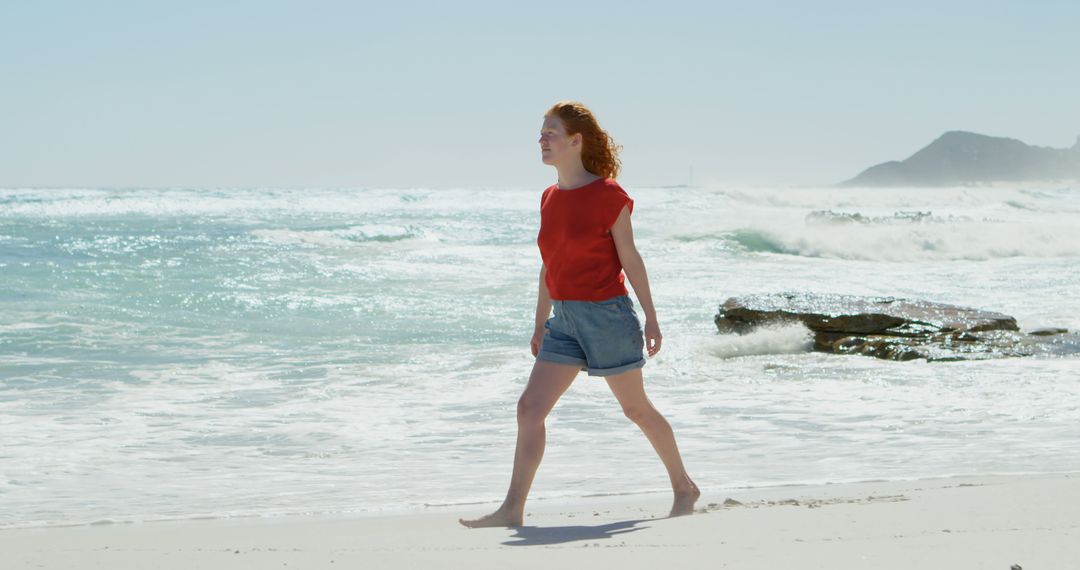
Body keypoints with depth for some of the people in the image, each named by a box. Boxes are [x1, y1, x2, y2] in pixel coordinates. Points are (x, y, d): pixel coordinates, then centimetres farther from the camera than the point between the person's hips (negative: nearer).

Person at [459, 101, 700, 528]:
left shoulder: (608, 195, -10)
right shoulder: (550, 199, 9)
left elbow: (629, 259, -7)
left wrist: (650, 317, -6)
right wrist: (540, 324, 18)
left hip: (606, 314, -6)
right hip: (565, 319, 6)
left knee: (636, 408, 7)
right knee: (529, 408, -3)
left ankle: (684, 487, 27)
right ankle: (513, 509, -1)